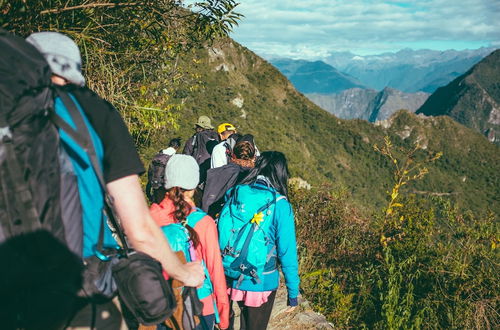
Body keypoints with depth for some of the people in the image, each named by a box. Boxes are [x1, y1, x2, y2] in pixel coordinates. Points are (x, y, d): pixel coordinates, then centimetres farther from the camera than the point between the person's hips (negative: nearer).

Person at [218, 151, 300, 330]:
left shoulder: (234, 194, -4)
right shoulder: (279, 205, -15)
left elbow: (221, 233, 3)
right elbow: (287, 252, -13)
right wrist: (293, 291, -3)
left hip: (228, 279, 4)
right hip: (260, 282, -4)